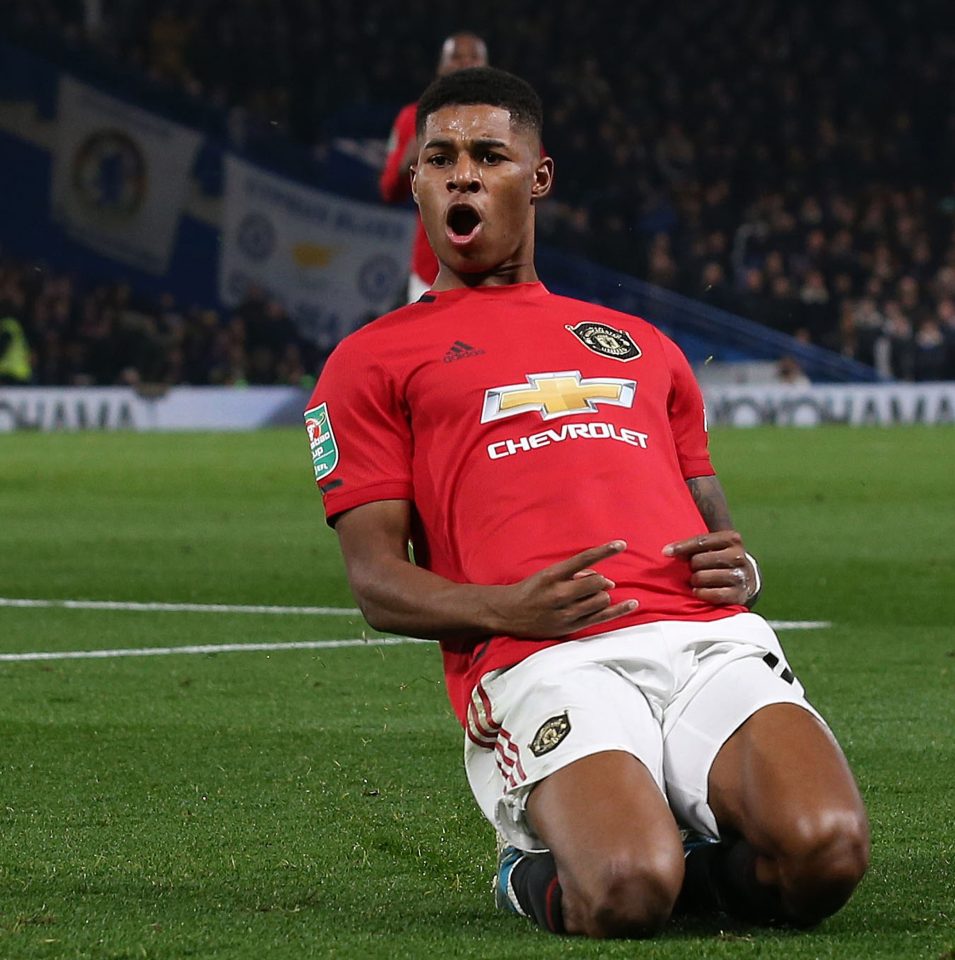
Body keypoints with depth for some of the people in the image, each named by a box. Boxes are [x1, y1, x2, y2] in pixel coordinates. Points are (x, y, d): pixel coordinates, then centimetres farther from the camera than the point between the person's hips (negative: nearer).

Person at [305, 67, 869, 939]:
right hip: (544, 662, -3)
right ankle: (539, 876, 3)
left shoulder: (640, 346, 32)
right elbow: (377, 581, 8)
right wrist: (508, 610, -13)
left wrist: (739, 570, 6)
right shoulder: (372, 361, 19)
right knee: (626, 898, -33)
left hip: (707, 637, 4)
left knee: (824, 854, -28)